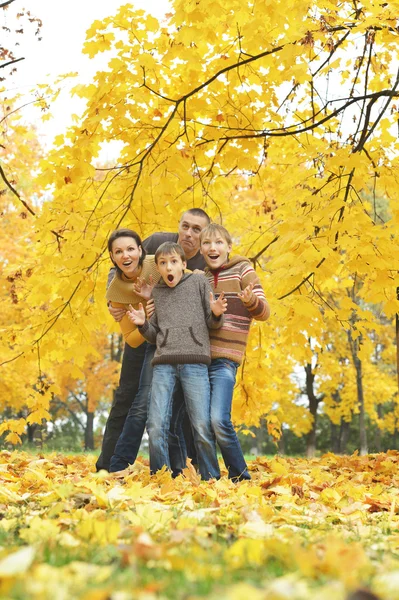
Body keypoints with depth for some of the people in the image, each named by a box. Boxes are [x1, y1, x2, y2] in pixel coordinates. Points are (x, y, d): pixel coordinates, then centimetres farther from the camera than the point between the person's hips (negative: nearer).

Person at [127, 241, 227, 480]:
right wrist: (143, 324, 1)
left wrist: (216, 314, -12)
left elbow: (212, 324, 10)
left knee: (202, 426, -6)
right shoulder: (156, 293, 17)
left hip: (195, 362, -2)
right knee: (156, 426, -6)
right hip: (163, 363, 3)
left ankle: (211, 478, 6)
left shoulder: (199, 282, 10)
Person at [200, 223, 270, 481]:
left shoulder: (242, 270, 1)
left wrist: (251, 300, -28)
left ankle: (241, 477, -8)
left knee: (219, 420, -20)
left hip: (225, 359, -6)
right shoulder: (202, 277, 15)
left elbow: (264, 312, -6)